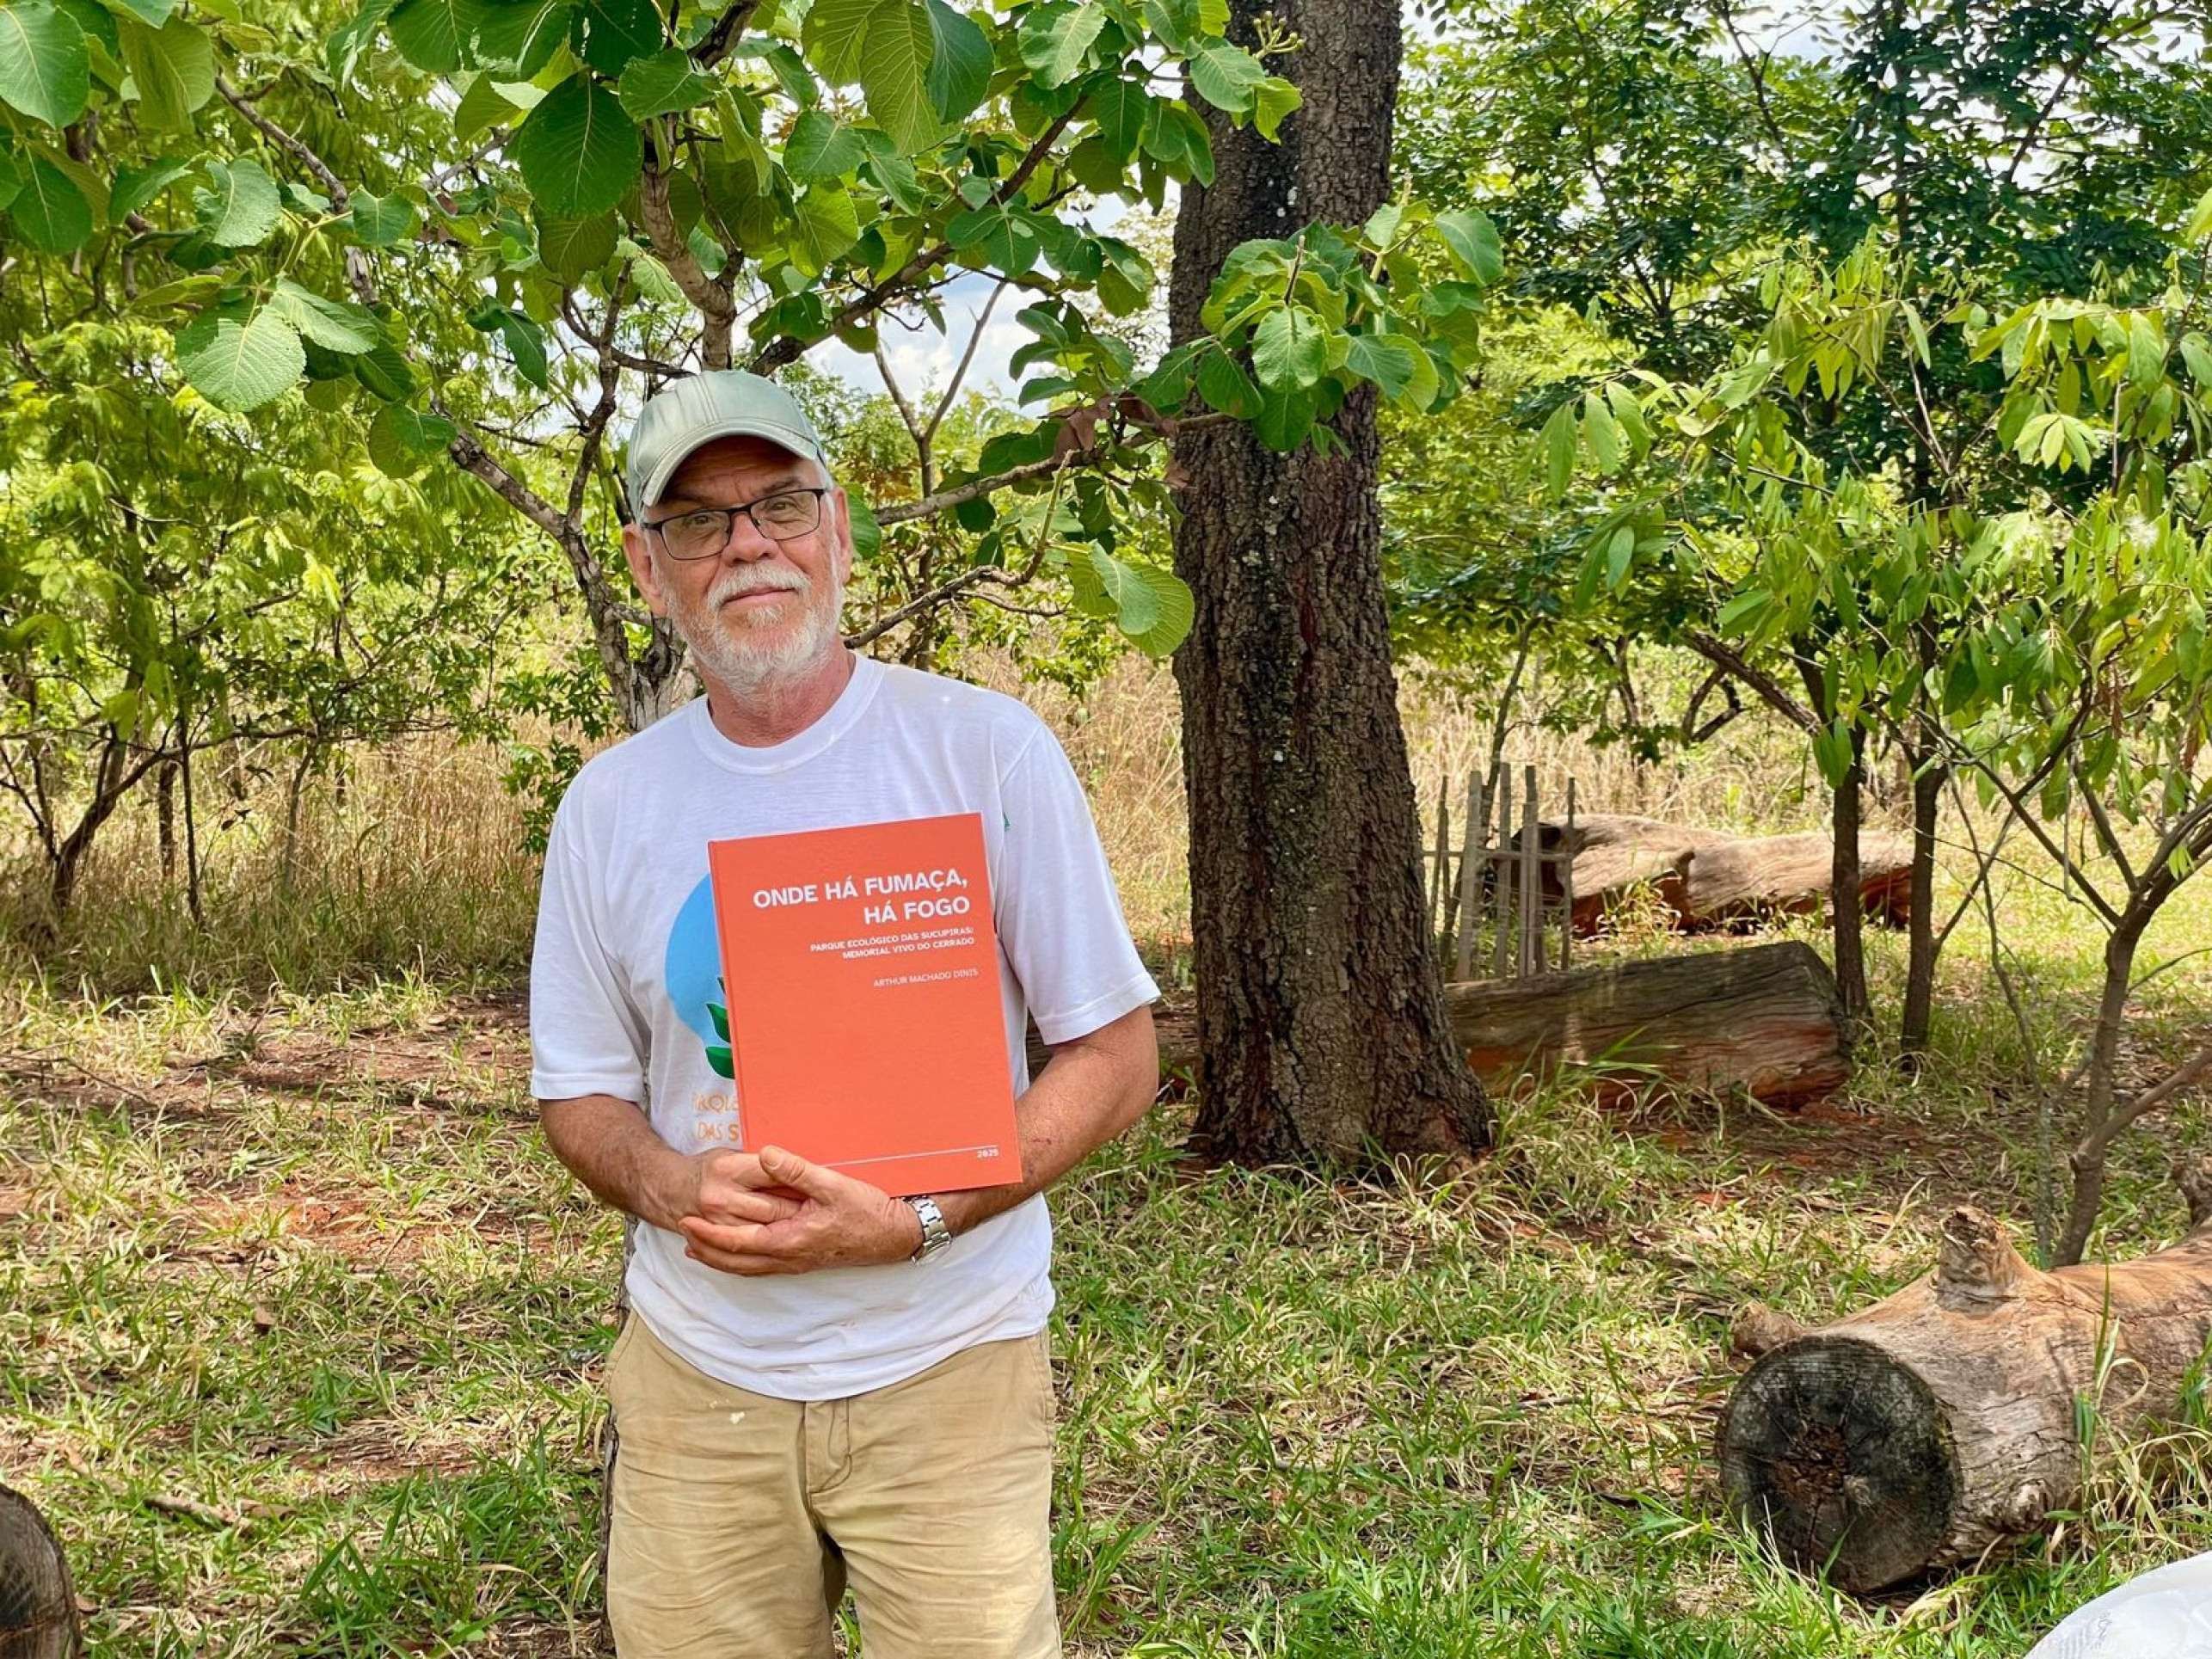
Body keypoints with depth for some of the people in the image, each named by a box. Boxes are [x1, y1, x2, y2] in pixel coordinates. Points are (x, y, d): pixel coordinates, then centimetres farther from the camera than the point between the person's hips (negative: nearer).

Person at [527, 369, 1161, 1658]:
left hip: (943, 1369, -2)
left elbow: (1117, 1060, -6)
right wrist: (673, 1186, -14)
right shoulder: (609, 804, 2)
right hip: (695, 1376, 3)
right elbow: (583, 1094, 9)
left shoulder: (986, 752, -8)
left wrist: (916, 1220, -19)